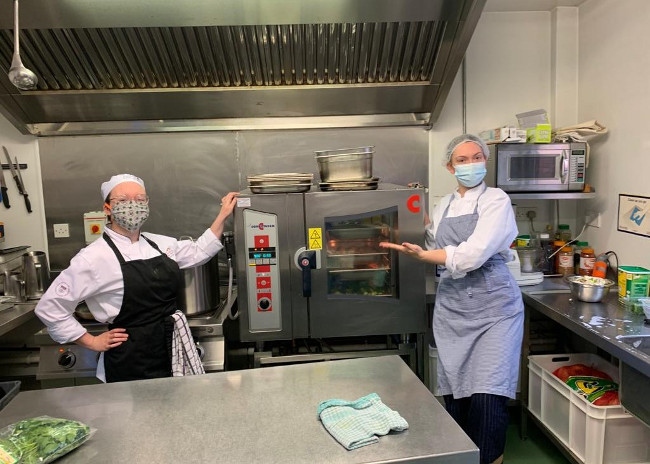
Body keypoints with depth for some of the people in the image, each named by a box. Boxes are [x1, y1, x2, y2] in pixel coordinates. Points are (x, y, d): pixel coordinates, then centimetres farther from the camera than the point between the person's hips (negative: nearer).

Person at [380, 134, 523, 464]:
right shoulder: (443, 207, 12)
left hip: (492, 308, -5)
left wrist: (422, 254, -15)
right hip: (452, 309, 5)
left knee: (487, 397, -8)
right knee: (454, 394, 9)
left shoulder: (496, 200, -5)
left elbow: (472, 255, -18)